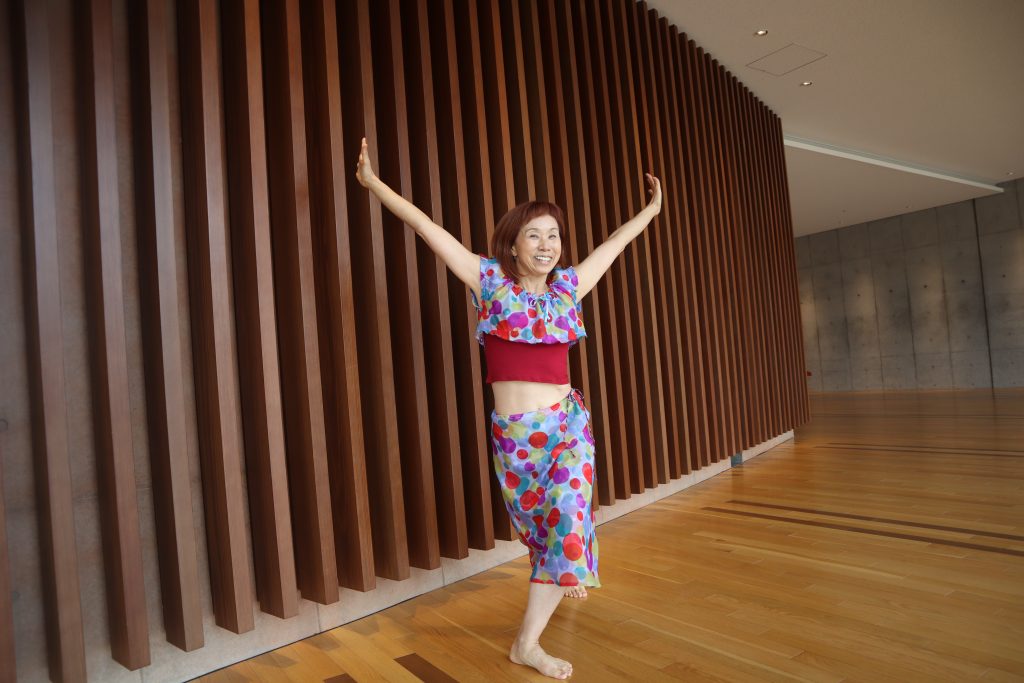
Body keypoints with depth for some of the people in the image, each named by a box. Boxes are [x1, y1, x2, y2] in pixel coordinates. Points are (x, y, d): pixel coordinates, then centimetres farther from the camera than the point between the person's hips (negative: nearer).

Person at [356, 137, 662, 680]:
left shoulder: (567, 286, 5)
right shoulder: (491, 282, -3)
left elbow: (613, 242, 19)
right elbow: (429, 228, -6)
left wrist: (650, 210, 30)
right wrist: (374, 184, -6)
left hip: (566, 424, 3)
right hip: (512, 430, -2)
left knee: (567, 523, -1)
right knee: (537, 527, 12)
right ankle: (560, 584, 41)